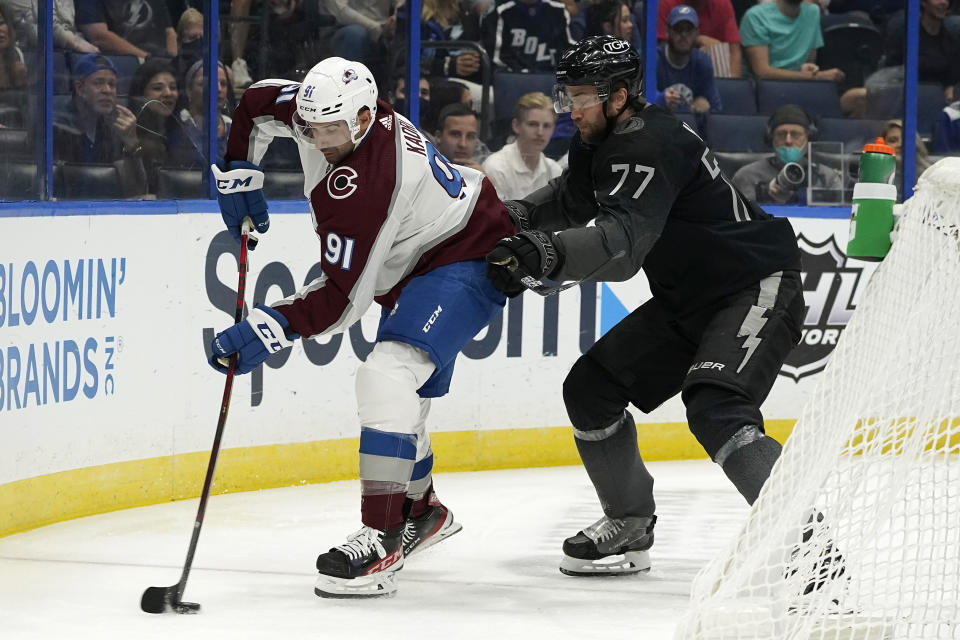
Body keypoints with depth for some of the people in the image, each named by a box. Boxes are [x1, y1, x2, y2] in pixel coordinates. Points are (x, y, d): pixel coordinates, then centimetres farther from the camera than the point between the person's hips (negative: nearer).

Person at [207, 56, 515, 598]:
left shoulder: (361, 187, -33)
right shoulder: (329, 111, -8)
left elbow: (342, 300, -32)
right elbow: (258, 101, 13)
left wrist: (268, 330, -37)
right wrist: (239, 176, 8)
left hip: (466, 263, -11)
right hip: (420, 263, 11)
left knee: (387, 376, -28)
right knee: (399, 396, 19)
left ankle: (382, 543, -32)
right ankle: (422, 509, 43)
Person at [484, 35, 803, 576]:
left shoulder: (648, 147, -25)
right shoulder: (603, 141, 5)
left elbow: (622, 243, -38)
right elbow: (572, 199, 22)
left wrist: (546, 252, -51)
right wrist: (519, 218, 2)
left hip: (758, 289, -10)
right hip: (688, 299, 11)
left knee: (716, 411, -30)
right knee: (592, 386, 7)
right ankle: (630, 525, 20)